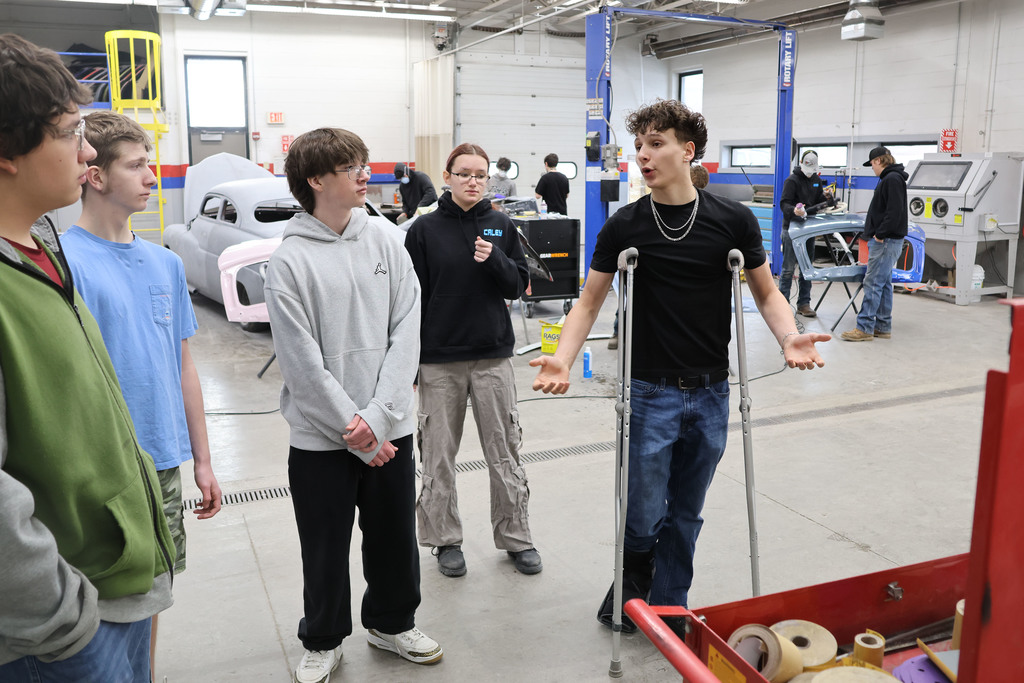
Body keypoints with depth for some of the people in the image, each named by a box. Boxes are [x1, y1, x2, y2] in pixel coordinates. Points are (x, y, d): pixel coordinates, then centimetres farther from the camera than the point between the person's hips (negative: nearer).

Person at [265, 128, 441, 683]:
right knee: (326, 549, 12)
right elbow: (304, 364, -12)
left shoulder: (387, 245, 1)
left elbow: (406, 335, -4)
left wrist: (378, 418, -13)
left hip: (391, 431, 3)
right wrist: (357, 434, -13)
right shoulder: (289, 262, -10)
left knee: (395, 537, 16)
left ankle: (391, 623, 40)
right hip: (321, 439, -3)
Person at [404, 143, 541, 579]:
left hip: (493, 355, 2)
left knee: (504, 451, 8)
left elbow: (519, 285, 6)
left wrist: (494, 259, -14)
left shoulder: (502, 227, 5)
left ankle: (516, 536, 23)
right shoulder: (425, 229, -1)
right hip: (439, 359, -1)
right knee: (439, 454, 7)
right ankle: (445, 539, 24)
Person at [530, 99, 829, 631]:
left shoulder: (733, 221, -1)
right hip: (651, 392, -1)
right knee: (644, 516, 2)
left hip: (711, 393, 2)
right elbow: (590, 302, 1)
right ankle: (630, 590, 32)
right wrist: (562, 359, -16)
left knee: (685, 515, 14)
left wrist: (789, 337, -14)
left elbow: (766, 293, 6)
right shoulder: (624, 226, -3)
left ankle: (669, 609, 32)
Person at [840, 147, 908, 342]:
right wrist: (875, 234, 15)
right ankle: (883, 327, 17)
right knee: (884, 283, 12)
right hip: (885, 240, 11)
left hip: (886, 241, -11)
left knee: (873, 283, -11)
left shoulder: (893, 179, -13)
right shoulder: (889, 179, 20)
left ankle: (864, 328, -11)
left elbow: (895, 211, -22)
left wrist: (880, 234, -20)